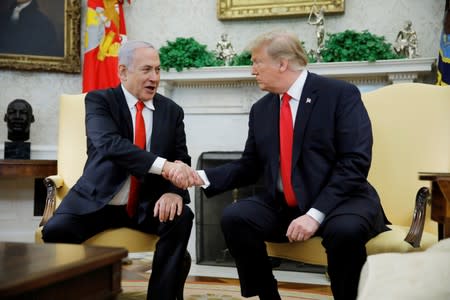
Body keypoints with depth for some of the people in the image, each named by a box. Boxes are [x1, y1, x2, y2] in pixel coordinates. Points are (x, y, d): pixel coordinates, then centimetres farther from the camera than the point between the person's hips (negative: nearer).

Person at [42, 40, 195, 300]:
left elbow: (181, 159, 2)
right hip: (98, 200, -2)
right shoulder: (99, 100, -5)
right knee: (56, 230, -28)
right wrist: (164, 166, -39)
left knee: (182, 218, -27)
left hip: (148, 204, 3)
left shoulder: (172, 111, 7)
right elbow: (110, 144, -24)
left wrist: (174, 191, -23)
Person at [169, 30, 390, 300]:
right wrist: (202, 177, -2)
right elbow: (249, 167, 15)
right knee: (234, 217, -19)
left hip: (340, 202, -5)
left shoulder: (341, 94, -8)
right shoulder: (260, 109, 11)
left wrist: (316, 213, -24)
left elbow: (355, 162, -16)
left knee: (345, 229, -36)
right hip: (283, 207, 5)